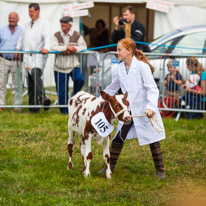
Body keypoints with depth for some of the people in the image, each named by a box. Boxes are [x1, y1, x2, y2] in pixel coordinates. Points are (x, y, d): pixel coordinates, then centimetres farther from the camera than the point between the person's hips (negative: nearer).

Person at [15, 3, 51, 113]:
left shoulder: (44, 23, 0)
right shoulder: (27, 24, 23)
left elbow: (47, 37, -14)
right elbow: (22, 37, 31)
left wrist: (46, 48, -31)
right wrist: (18, 48, 19)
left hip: (39, 55, -7)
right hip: (27, 56, 7)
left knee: (35, 74, -31)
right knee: (30, 81, 4)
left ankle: (43, 98, -43)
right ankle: (33, 107, 7)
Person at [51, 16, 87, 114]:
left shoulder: (77, 35, 4)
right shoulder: (57, 35, 4)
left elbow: (83, 47, -4)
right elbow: (53, 47, -11)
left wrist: (73, 49, -20)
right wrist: (66, 47, -18)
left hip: (73, 65, 0)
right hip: (60, 66, 0)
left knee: (79, 80, -26)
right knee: (61, 90, 1)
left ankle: (75, 96, 1)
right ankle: (64, 110, 14)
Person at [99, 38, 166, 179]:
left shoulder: (142, 66, -14)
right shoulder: (119, 69, 3)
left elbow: (152, 88, -17)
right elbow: (112, 88, 19)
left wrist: (151, 107, -28)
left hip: (145, 110, -5)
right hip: (128, 110, 5)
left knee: (153, 140, 2)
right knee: (118, 138, 4)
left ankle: (160, 170, 13)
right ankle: (110, 167, 16)